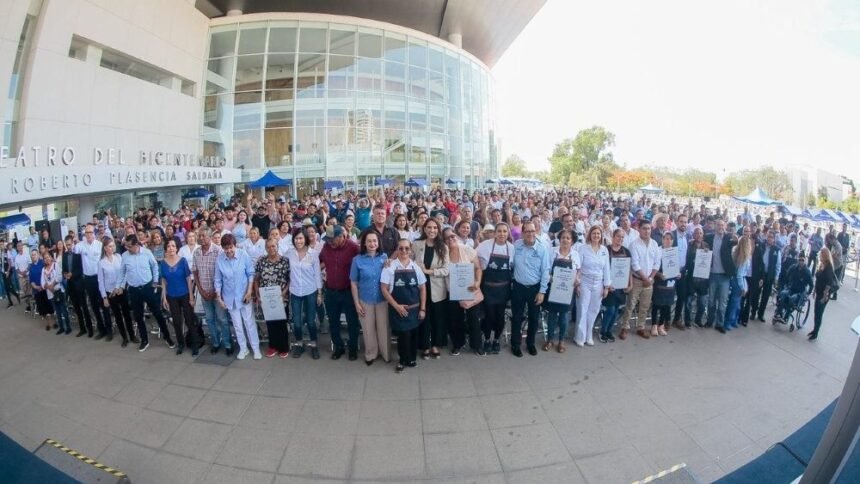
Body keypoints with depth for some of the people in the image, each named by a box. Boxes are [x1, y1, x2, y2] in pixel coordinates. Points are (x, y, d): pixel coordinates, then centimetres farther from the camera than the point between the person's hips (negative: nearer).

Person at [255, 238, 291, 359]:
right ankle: (273, 346, 30)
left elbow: (290, 279, -5)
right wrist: (257, 294, -2)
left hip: (280, 298, -3)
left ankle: (284, 348, 22)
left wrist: (284, 292, -15)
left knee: (281, 323, 6)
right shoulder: (261, 261, 1)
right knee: (270, 322, 13)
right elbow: (256, 279, 7)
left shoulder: (285, 261, -7)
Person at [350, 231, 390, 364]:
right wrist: (356, 303, -5)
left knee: (383, 328, 10)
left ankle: (386, 354, 30)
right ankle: (371, 354, 33)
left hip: (382, 299, 1)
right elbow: (353, 283, -3)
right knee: (368, 329, 13)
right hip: (365, 300, -1)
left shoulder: (384, 257, -3)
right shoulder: (357, 260, -7)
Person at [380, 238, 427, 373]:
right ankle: (404, 360, 25)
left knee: (413, 334, 12)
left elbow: (422, 288, 6)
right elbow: (384, 289, -7)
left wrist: (422, 308, 1)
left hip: (414, 308, 3)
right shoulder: (390, 266, -7)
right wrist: (397, 306, -11)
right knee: (403, 334, 0)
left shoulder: (415, 267, 1)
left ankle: (411, 358, 35)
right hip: (398, 309, -3)